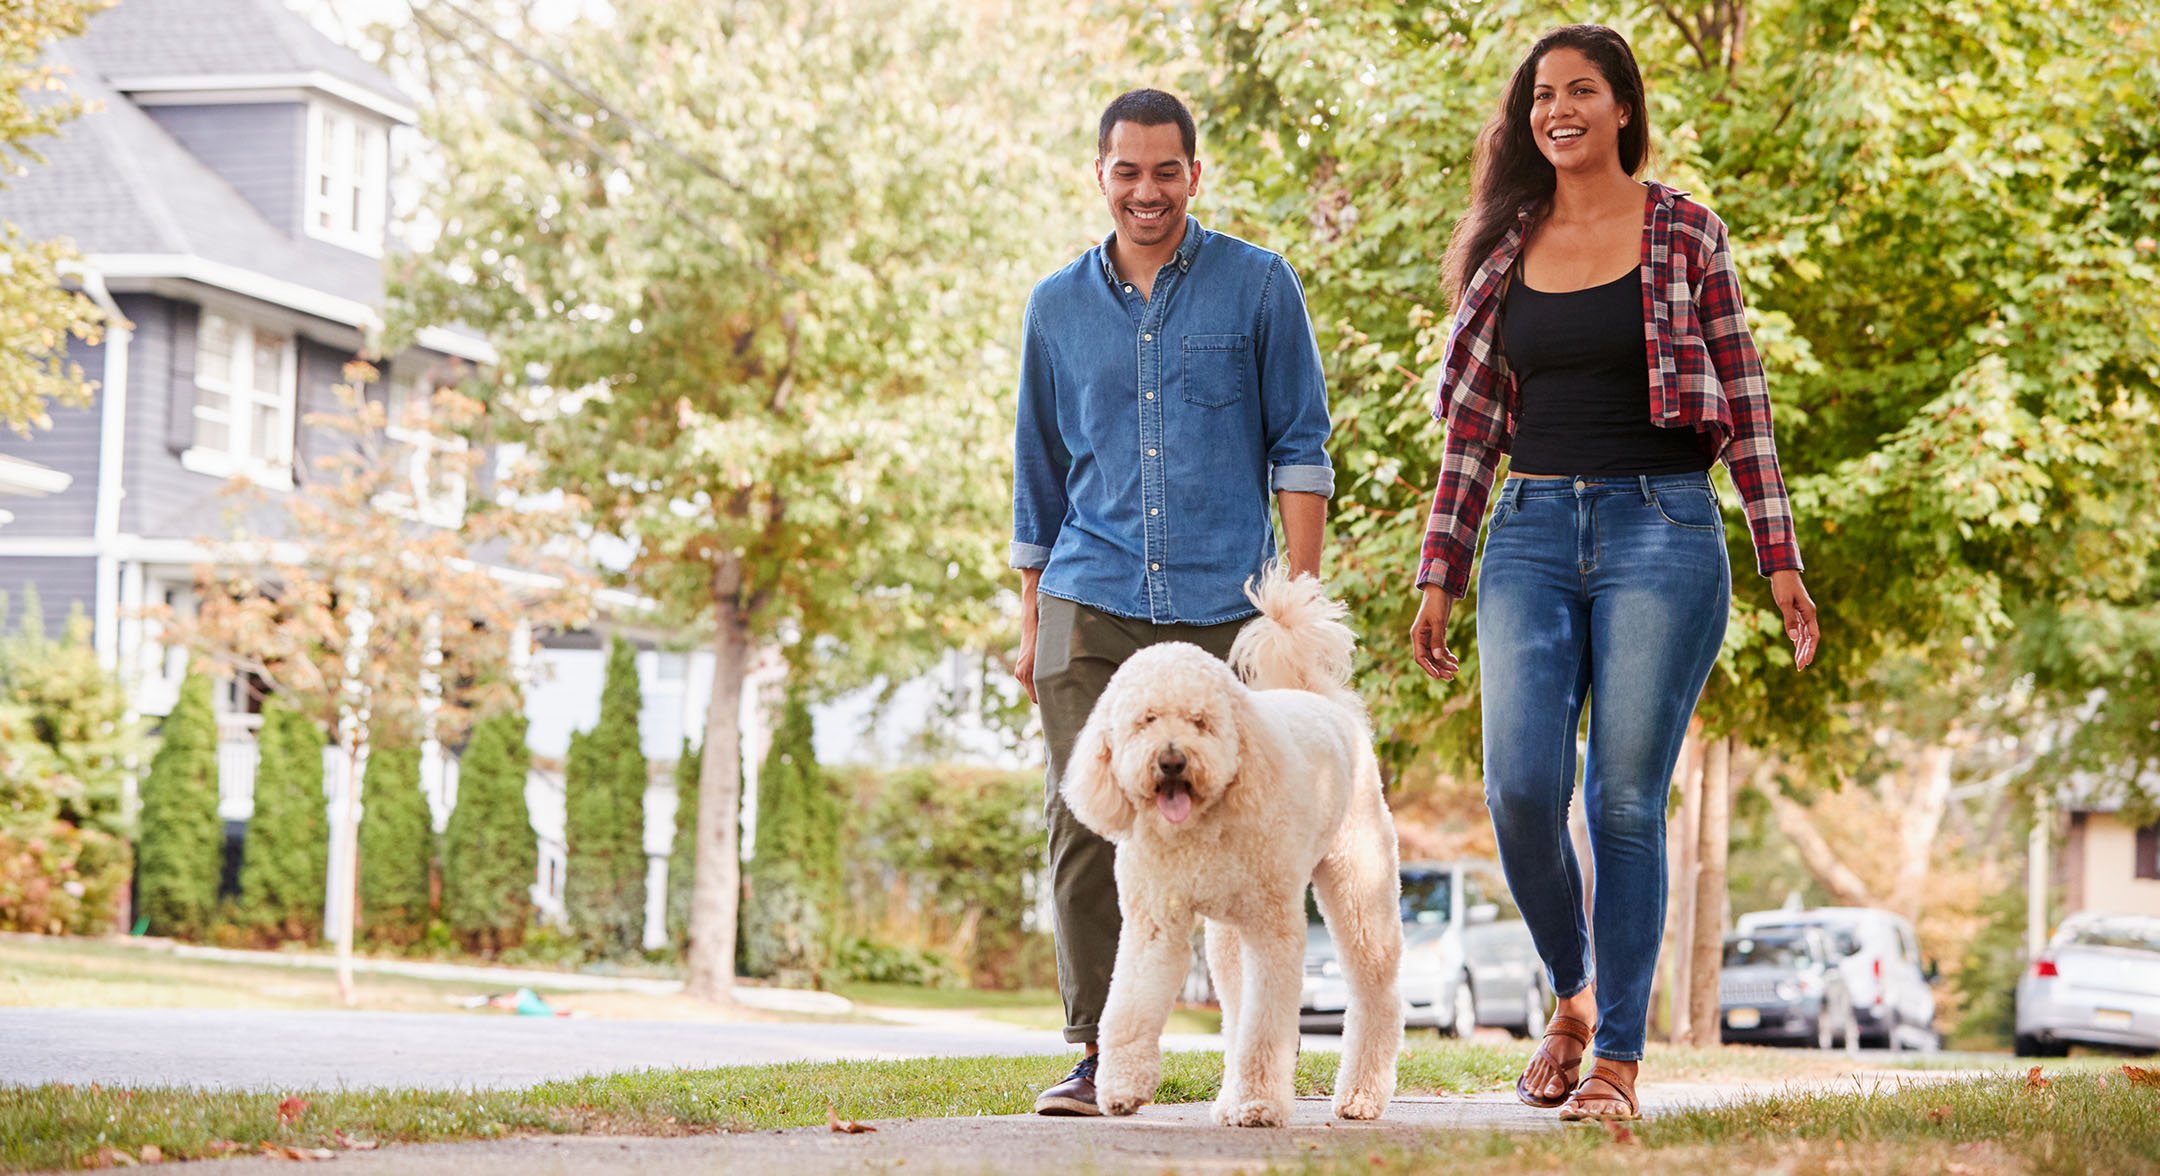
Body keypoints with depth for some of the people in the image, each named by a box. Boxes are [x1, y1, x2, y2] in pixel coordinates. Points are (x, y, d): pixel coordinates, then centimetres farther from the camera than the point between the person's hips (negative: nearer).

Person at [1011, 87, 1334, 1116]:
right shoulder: (1057, 307, 12)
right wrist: (1030, 623, 15)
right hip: (1092, 606, 2)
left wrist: (1301, 590, -4)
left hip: (1226, 605, -2)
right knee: (1083, 829, -6)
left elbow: (1300, 443, 4)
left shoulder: (1258, 287, 4)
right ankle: (1099, 1053, -1)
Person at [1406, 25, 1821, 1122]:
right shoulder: (1500, 246, 11)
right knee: (1520, 786, -10)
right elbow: (1471, 422, 13)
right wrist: (1439, 577, 8)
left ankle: (1618, 1054, 2)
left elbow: (1743, 401, 4)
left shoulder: (1685, 233, 3)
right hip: (1533, 532, 3)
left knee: (1626, 800, -5)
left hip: (1661, 527, -2)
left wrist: (1780, 559, -1)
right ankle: (1574, 993, 16)